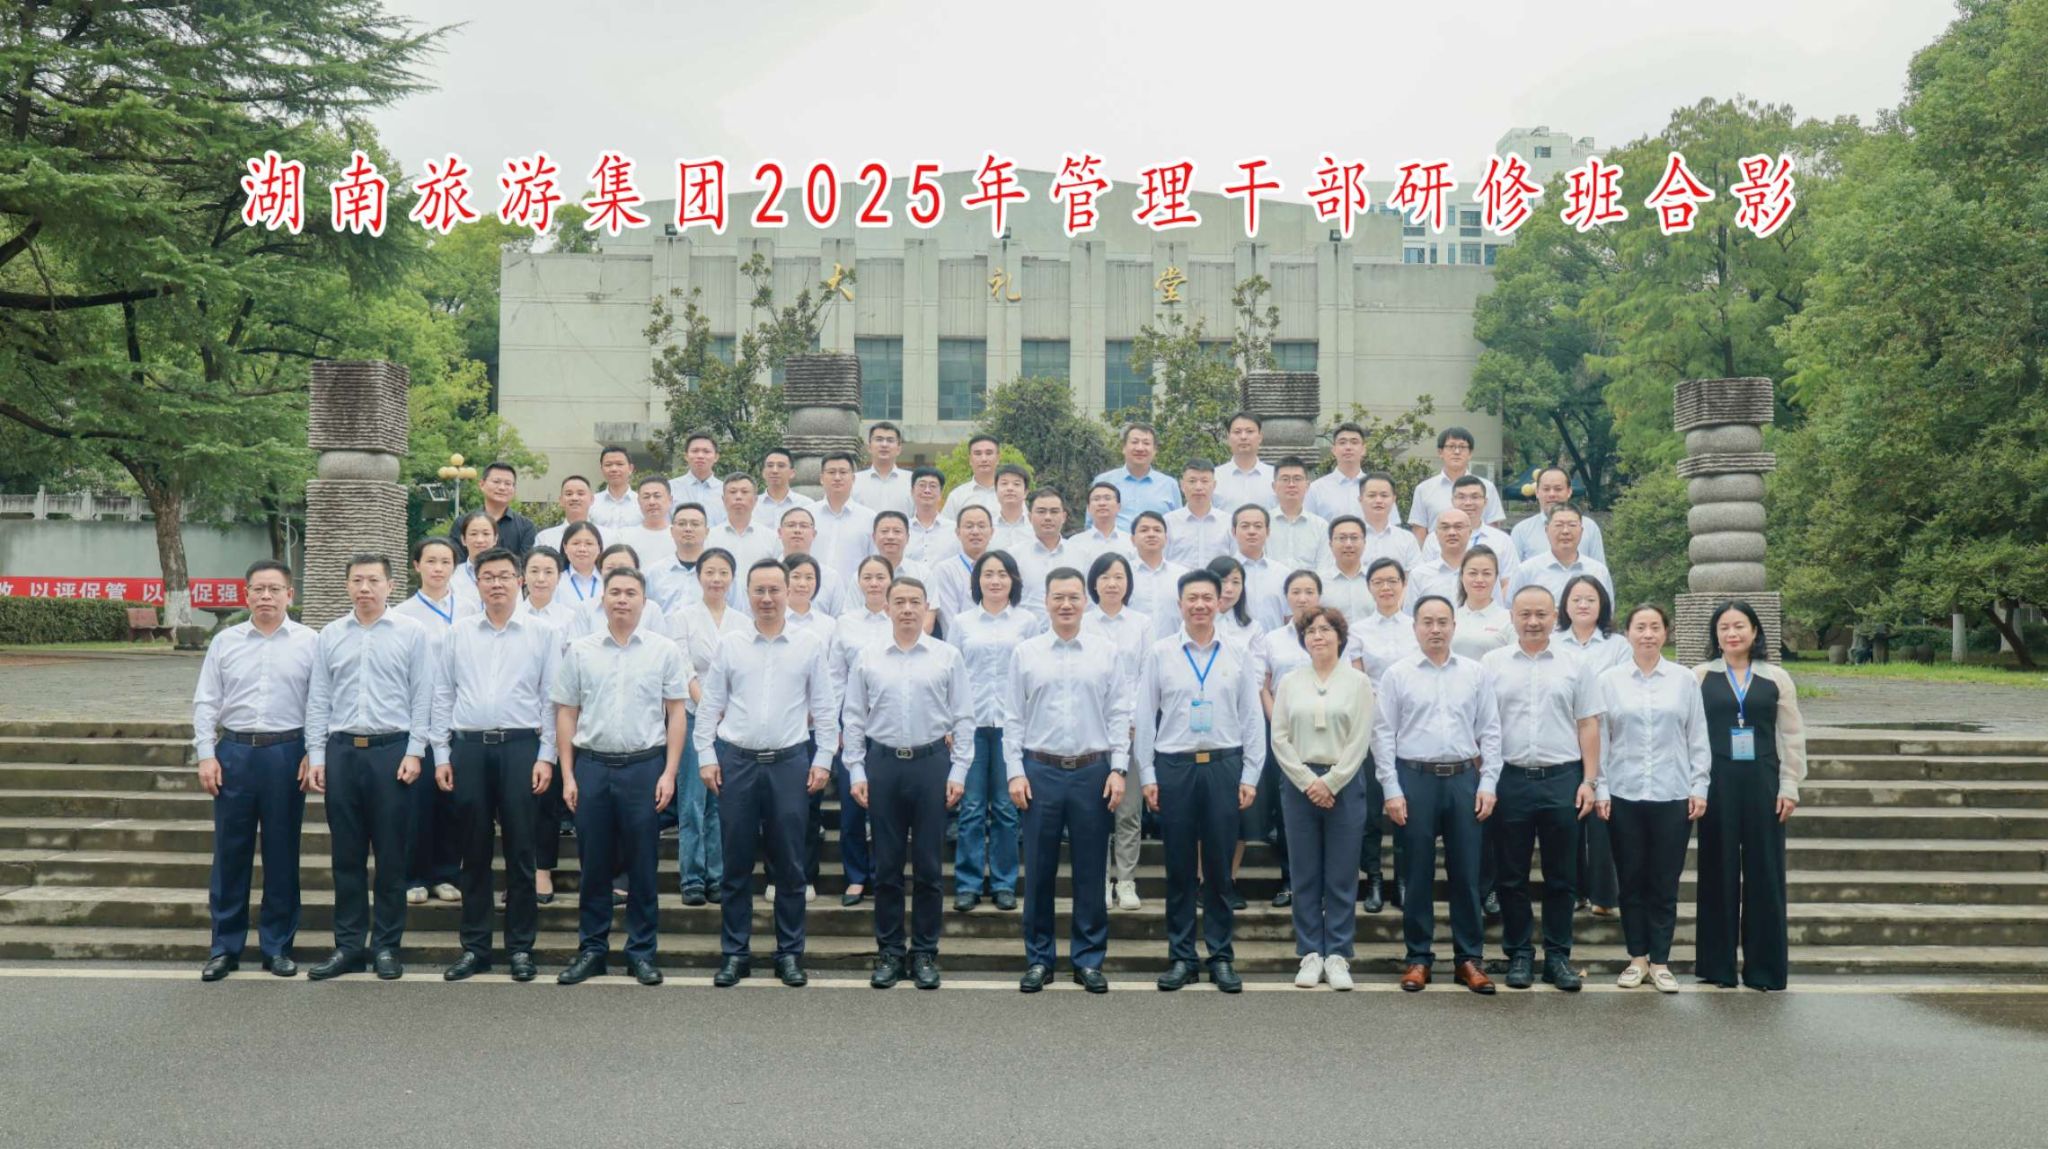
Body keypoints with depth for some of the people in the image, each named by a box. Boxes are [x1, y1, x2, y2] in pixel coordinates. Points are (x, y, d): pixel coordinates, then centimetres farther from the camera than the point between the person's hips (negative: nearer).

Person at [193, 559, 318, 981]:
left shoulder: (309, 642, 2)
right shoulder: (225, 642, 8)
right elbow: (206, 703, 8)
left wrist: (313, 756, -7)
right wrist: (206, 755, 0)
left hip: (287, 755, -2)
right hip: (233, 752, 2)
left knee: (281, 854, 5)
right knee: (230, 853, 5)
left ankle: (277, 946, 15)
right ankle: (224, 946, 15)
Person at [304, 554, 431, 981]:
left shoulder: (412, 633, 2)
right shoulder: (330, 635, 10)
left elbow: (422, 697, -1)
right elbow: (318, 700, 9)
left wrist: (414, 752, -7)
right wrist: (315, 756, 4)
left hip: (392, 750, -2)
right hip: (341, 751, 3)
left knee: (391, 854, 3)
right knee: (346, 854, 7)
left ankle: (386, 945, 12)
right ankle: (348, 945, 15)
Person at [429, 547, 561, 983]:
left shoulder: (542, 633, 5)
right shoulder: (458, 633, 11)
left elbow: (551, 698, 3)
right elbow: (442, 696, 11)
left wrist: (546, 756, -4)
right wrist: (441, 755, 5)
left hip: (520, 747, -2)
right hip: (468, 747, 2)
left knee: (520, 851, 1)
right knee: (473, 852, 7)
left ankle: (520, 947, 9)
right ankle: (474, 947, 15)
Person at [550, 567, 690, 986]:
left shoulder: (664, 650, 2)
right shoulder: (580, 651, 5)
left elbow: (676, 713, 2)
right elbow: (566, 714, 7)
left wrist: (669, 773, -5)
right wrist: (567, 775, 1)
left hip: (644, 766, -1)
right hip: (591, 765, 1)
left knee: (642, 865, 4)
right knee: (593, 863, 7)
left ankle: (641, 951, 14)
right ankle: (591, 949, 17)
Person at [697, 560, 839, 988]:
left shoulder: (809, 646, 3)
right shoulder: (729, 646, 4)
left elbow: (825, 708, 5)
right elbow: (710, 706, 6)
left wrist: (823, 759, 0)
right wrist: (706, 756, -1)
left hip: (790, 762, 0)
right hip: (736, 761, 1)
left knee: (789, 865, 5)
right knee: (736, 864, 6)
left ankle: (790, 953, 15)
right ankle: (735, 953, 15)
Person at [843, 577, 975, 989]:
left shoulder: (948, 657, 1)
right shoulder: (868, 659, 4)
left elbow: (963, 718, 2)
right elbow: (854, 719, 6)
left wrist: (958, 772, -3)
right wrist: (856, 773, 0)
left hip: (932, 762, -1)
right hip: (883, 764, 1)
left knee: (928, 865, 4)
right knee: (887, 865, 7)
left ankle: (926, 952, 14)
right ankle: (888, 951, 16)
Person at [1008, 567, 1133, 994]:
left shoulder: (1108, 652, 3)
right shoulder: (1026, 653, 5)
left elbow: (1120, 715, 3)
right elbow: (1013, 718, 5)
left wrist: (1118, 769, -4)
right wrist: (1015, 772, -2)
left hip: (1094, 771, 0)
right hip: (1040, 771, 0)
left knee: (1091, 872, 6)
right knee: (1038, 871, 5)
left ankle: (1089, 959, 16)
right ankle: (1038, 958, 16)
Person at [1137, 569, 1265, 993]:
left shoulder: (1238, 655, 5)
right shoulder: (1159, 654, 3)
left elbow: (1253, 717, 5)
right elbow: (1143, 717, 4)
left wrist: (1250, 776, 0)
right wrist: (1147, 775, -1)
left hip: (1224, 766, 0)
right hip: (1174, 766, 0)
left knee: (1220, 867, 6)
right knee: (1179, 867, 6)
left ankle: (1221, 957, 15)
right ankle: (1180, 957, 14)